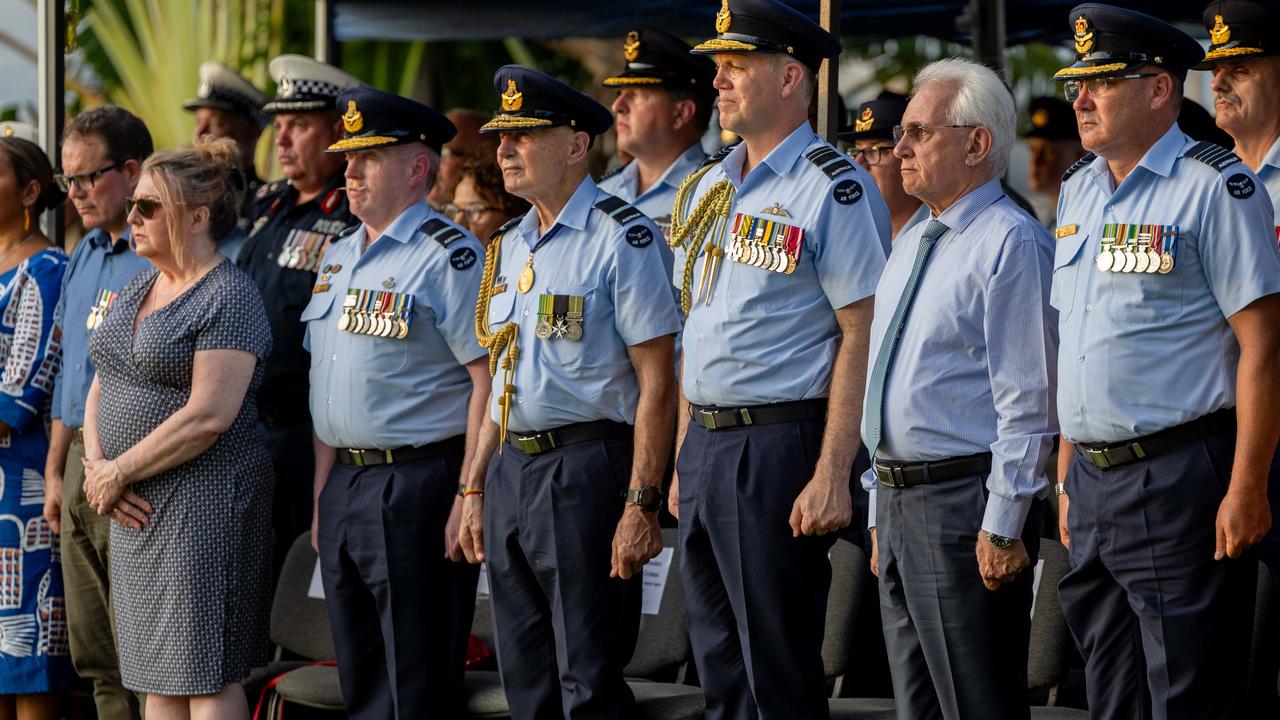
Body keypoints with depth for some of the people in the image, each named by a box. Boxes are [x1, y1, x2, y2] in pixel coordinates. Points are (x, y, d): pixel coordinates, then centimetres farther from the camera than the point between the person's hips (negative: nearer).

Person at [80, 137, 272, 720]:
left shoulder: (228, 297, -12)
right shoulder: (135, 291, 16)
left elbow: (208, 416, -20)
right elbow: (100, 391, 17)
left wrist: (117, 473, -14)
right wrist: (96, 465, -2)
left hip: (202, 502, -8)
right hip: (135, 509, 9)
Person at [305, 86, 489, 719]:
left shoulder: (448, 256, -9)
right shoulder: (338, 259, 17)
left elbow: (489, 380, -14)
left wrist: (469, 498, -19)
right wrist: (322, 495, 16)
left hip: (418, 485, -8)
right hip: (345, 485, 8)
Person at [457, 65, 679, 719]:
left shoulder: (621, 237, -8)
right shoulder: (509, 247, 16)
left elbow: (656, 382, -12)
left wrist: (641, 504, -18)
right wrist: (475, 490, 17)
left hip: (585, 468, -8)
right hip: (511, 469, 8)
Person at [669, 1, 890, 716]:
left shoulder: (834, 188, -10)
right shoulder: (706, 188, 15)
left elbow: (861, 334, -14)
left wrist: (832, 474, -20)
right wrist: (684, 460, 17)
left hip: (781, 444, -8)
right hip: (705, 446, 8)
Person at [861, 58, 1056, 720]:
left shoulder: (1012, 243, -12)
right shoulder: (911, 245, 17)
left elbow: (1027, 401, -17)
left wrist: (1001, 527, -20)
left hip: (964, 500, -9)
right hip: (899, 505, 9)